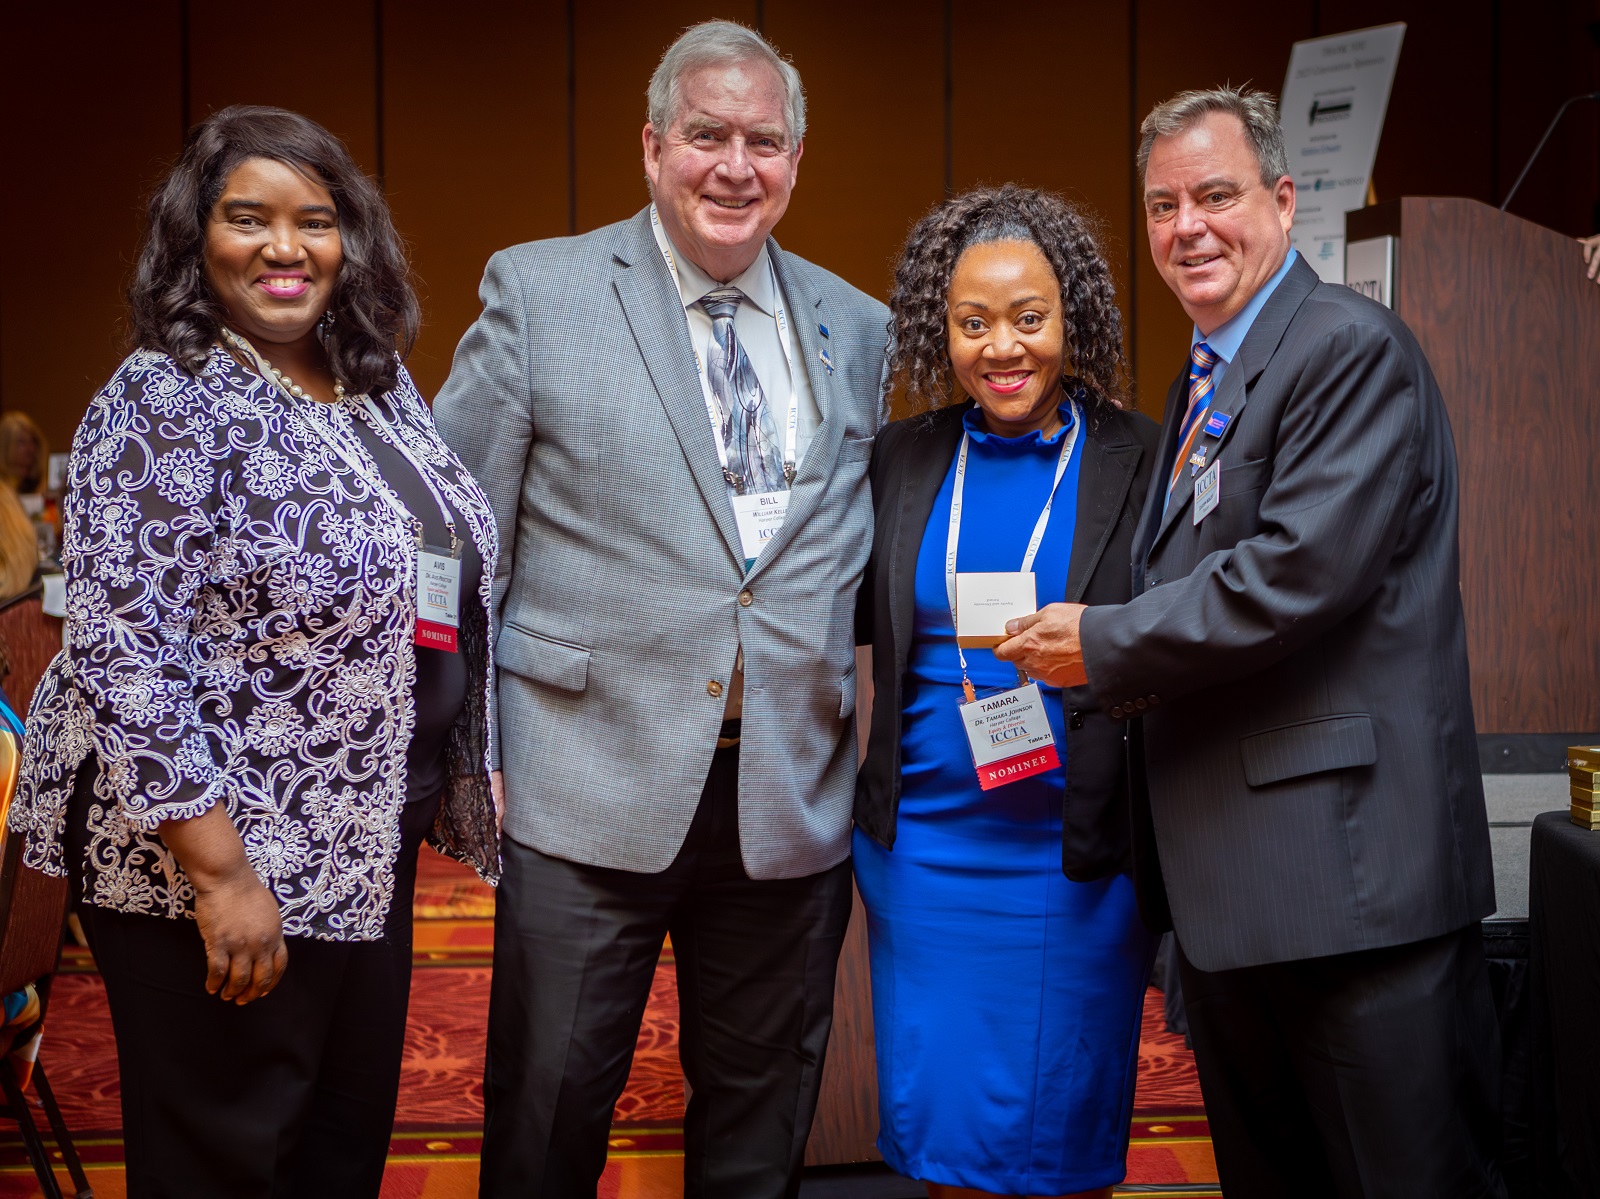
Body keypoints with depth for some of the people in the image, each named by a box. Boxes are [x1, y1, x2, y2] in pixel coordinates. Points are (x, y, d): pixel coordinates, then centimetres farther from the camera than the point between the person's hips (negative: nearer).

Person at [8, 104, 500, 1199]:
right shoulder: (164, 407, -15)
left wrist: (473, 773, 11)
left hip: (371, 850, 7)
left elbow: (445, 587, 17)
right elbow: (125, 659, -20)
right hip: (215, 863, -7)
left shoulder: (382, 388, 8)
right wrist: (219, 871, -22)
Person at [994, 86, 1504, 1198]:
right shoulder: (1206, 381, 19)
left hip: (1348, 867, -9)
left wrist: (1105, 645, -12)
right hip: (1225, 880, 9)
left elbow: (1298, 573, -21)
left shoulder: (1354, 348, -11)